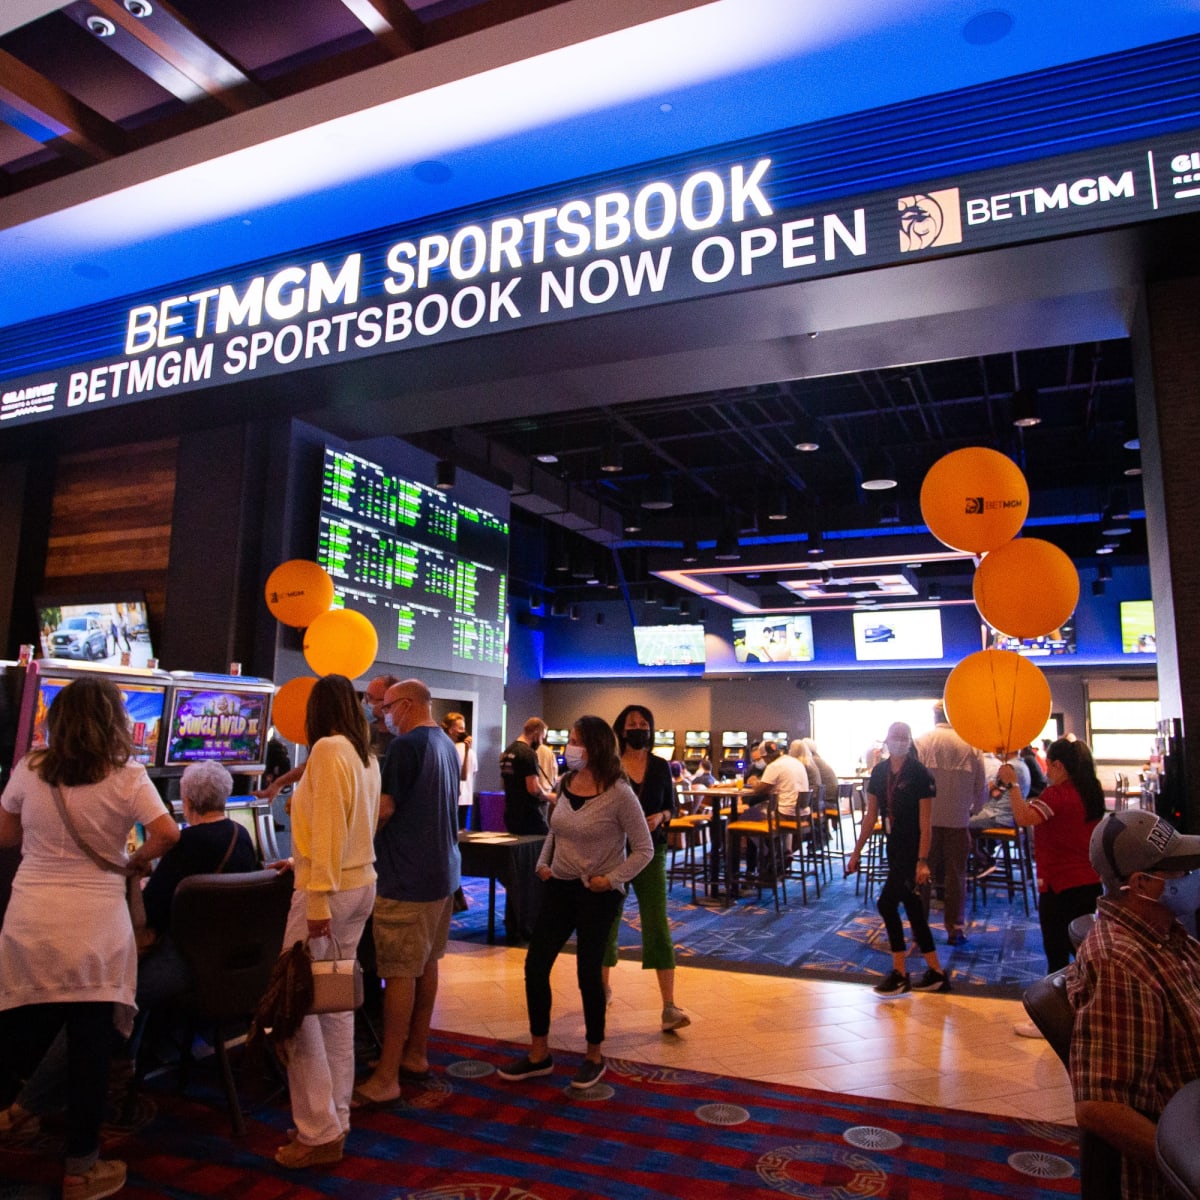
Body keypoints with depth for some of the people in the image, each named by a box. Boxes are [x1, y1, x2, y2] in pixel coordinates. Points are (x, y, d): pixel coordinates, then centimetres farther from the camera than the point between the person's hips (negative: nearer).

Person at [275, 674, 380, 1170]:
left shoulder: (327, 748, -13)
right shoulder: (367, 755, 11)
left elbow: (326, 826, -19)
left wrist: (317, 900, -19)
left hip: (329, 888, -8)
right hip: (362, 884, 8)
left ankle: (320, 1134, 8)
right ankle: (336, 1119, 23)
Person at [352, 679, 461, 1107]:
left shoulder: (406, 745, -16)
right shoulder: (447, 744, 12)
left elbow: (384, 809, -17)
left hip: (408, 878, -9)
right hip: (443, 870, 9)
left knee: (399, 973, -3)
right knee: (426, 964, 16)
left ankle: (386, 1078, 4)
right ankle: (416, 1056, 27)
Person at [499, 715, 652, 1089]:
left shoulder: (618, 793, -18)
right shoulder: (567, 784, 1)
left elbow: (644, 849, -12)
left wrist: (612, 879, -19)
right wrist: (543, 863, 5)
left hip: (598, 894, -6)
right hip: (560, 887, 6)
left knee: (588, 973, 5)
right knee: (535, 965, 7)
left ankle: (594, 1057, 28)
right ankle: (539, 1054, 25)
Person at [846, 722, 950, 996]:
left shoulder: (920, 774, -13)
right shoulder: (879, 772, 4)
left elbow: (925, 822, -14)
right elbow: (870, 816, 9)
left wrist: (923, 861, -20)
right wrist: (857, 852, 9)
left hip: (912, 849, -7)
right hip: (894, 847, 7)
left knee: (887, 903, -9)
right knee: (912, 907, 11)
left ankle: (900, 974, 6)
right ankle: (936, 973, 23)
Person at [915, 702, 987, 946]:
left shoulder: (920, 743, -6)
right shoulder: (970, 746, -4)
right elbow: (981, 787, 1)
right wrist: (974, 808, 21)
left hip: (926, 819, 0)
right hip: (958, 819, 0)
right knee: (956, 874, 12)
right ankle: (956, 927, 13)